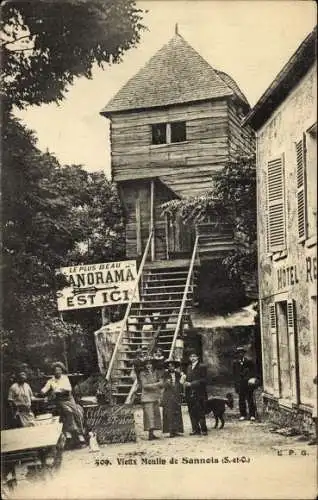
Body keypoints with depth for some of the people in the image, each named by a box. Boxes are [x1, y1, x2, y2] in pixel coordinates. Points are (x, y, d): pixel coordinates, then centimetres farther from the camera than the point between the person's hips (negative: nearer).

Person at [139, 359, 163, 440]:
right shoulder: (142, 374, -2)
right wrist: (156, 384, -14)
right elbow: (145, 385, -10)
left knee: (156, 414, 3)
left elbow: (160, 382, 17)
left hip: (155, 397, 6)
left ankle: (152, 433, 7)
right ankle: (150, 433, -11)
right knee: (149, 415, -10)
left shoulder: (154, 373, 14)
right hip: (147, 396, -6)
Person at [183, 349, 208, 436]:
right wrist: (186, 383, 3)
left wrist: (191, 384, -14)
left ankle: (203, 429, 2)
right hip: (190, 394, 6)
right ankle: (196, 429, 13)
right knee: (192, 413, 6)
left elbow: (203, 380, -10)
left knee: (200, 413, -6)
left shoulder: (202, 367, -3)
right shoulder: (189, 367, 17)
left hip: (199, 394, -6)